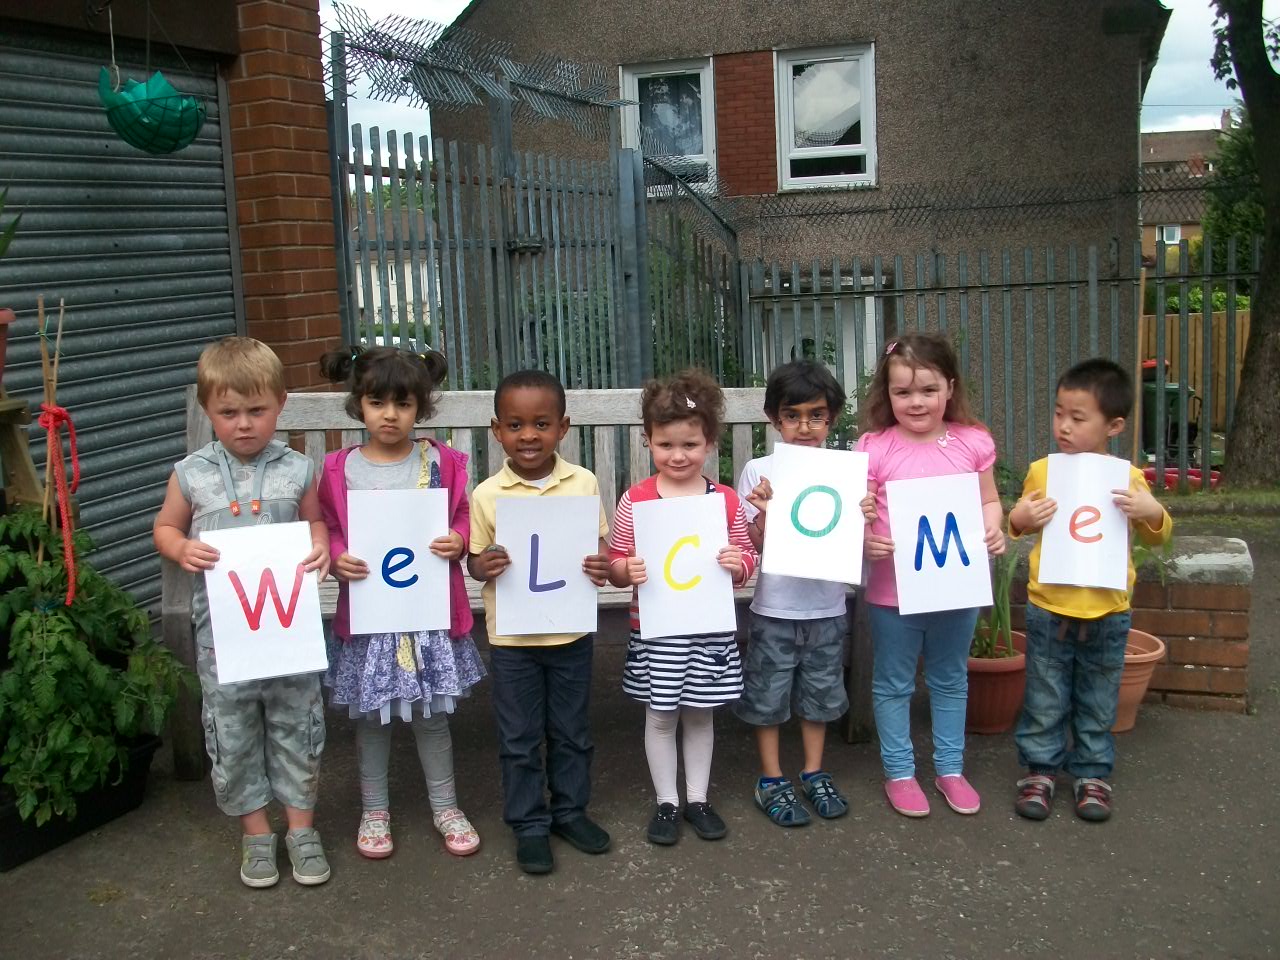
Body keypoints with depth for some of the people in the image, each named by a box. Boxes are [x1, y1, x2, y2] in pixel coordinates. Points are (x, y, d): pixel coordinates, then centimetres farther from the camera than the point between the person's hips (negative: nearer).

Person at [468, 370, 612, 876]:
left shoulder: (584, 483, -5)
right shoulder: (487, 495, -8)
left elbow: (599, 544, 4)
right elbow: (475, 559, 0)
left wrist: (601, 566, -17)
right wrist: (484, 566, -22)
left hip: (571, 630, 1)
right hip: (512, 636, -1)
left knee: (571, 731, 17)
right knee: (519, 739, 11)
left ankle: (570, 810, 36)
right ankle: (528, 824, 26)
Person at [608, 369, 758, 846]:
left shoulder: (726, 501, -2)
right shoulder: (635, 501, -6)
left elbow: (746, 559, 7)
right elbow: (615, 564, 1)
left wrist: (738, 563, -15)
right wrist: (626, 569, -21)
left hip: (710, 627, 1)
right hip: (655, 628, -1)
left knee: (700, 713, 14)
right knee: (661, 715, 10)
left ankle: (698, 798, 30)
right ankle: (666, 802, 25)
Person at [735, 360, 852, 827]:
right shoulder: (758, 471, -7)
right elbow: (752, 546, -4)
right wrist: (765, 512, -22)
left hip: (826, 607, 2)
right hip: (774, 608, -2)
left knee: (819, 694, 16)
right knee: (768, 695, 9)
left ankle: (813, 774, 33)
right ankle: (771, 781, 24)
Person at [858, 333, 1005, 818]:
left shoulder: (972, 442, -3)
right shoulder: (875, 448, -10)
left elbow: (989, 502, 8)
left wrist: (993, 528, -12)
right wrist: (864, 540, -25)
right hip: (893, 590, -2)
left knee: (950, 680, 19)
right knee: (893, 684, 13)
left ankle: (950, 768, 36)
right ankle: (899, 771, 29)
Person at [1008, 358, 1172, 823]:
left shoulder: (1127, 476, -5)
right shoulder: (1041, 470, -4)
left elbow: (1156, 536, 6)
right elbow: (1019, 524, 10)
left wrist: (1152, 512, -15)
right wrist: (1019, 518, -12)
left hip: (1107, 613, 0)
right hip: (1048, 608, 0)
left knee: (1097, 701, 14)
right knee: (1044, 699, 10)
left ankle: (1092, 772, 28)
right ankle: (1040, 767, 25)